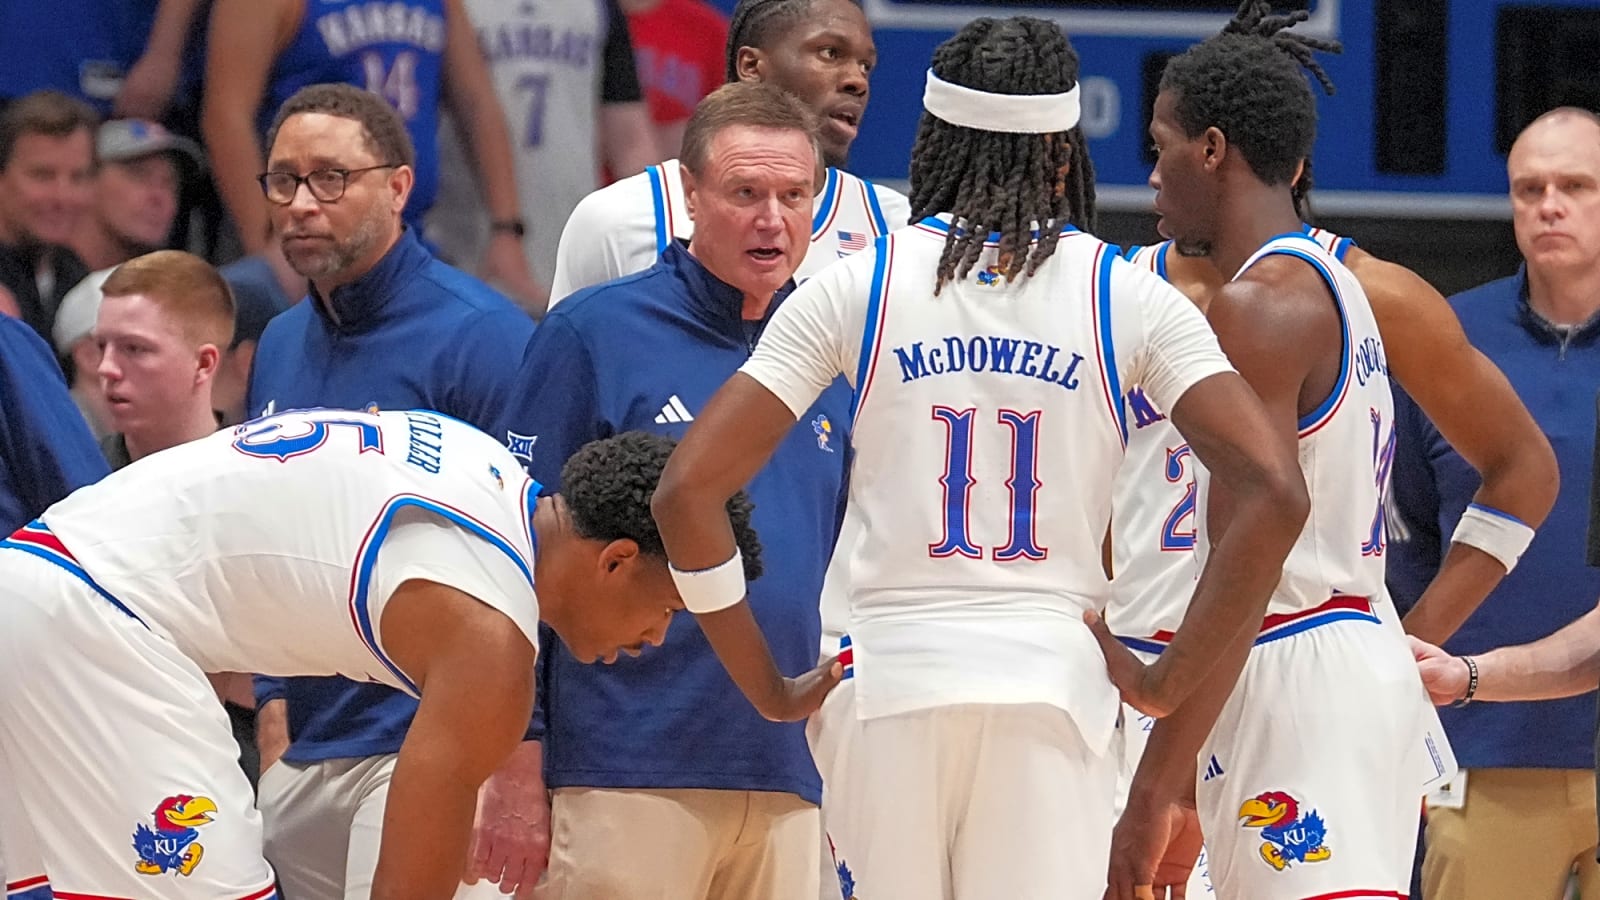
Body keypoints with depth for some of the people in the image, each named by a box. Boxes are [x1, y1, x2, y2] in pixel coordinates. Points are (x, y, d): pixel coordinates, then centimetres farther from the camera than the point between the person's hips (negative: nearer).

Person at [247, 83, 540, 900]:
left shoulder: (478, 335, -9)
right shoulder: (281, 348, 13)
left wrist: (519, 773, -18)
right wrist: (273, 718, 15)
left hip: (430, 748, -7)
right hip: (303, 761, 7)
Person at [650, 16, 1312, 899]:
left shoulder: (859, 286, 2)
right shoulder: (1126, 297, 1)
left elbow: (686, 491, -3)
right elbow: (1273, 495, -8)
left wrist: (769, 690, 4)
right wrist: (1168, 685, -1)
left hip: (889, 688, 0)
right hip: (1055, 683, 0)